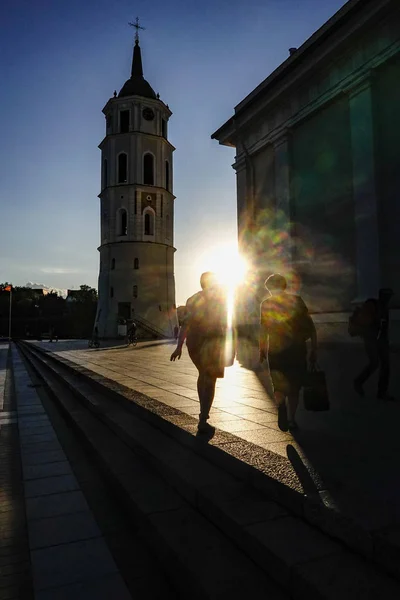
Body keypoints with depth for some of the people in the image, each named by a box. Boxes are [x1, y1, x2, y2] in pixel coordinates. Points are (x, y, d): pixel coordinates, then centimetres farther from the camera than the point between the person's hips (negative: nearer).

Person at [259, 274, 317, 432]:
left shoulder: (266, 304, 0)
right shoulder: (297, 300, 2)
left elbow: (263, 330, -4)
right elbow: (311, 328, -1)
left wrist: (262, 351, 6)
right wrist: (314, 350, 4)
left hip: (275, 350, -1)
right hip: (297, 349, 1)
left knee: (279, 386, 8)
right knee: (294, 387, 17)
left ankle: (281, 405, -23)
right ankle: (291, 419, 19)